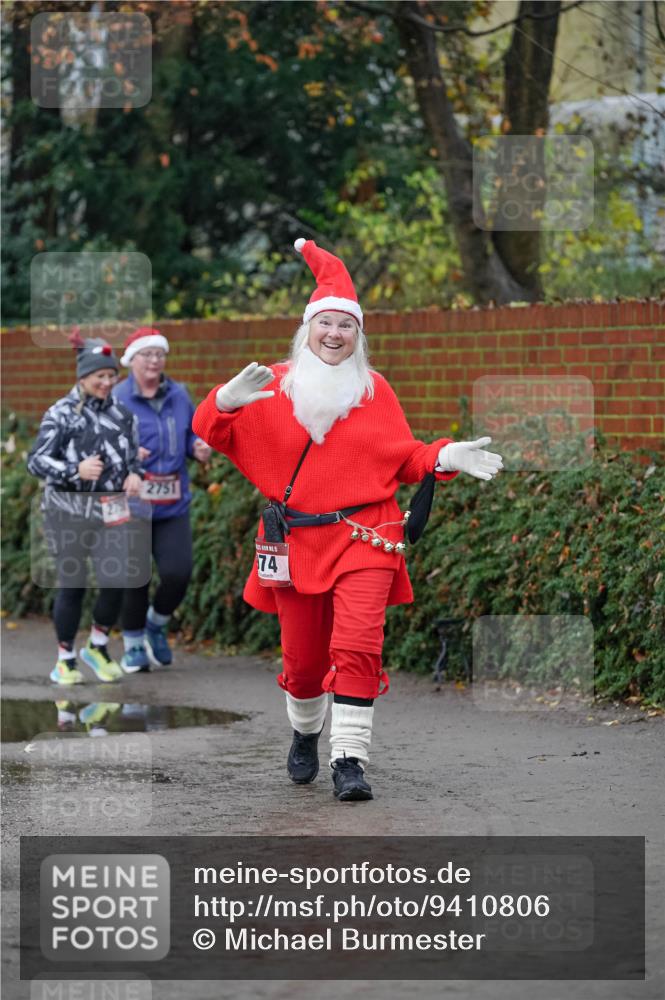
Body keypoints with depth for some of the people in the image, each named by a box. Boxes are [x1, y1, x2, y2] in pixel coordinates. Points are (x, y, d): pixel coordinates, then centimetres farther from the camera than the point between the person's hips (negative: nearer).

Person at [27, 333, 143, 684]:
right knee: (71, 586, 3)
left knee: (116, 582, -7)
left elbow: (134, 454, 20)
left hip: (111, 511, 3)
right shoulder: (61, 414, -6)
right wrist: (76, 470, -26)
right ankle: (65, 659, 20)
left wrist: (135, 474, -2)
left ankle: (97, 645, 19)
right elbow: (36, 460, -11)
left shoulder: (121, 412, 8)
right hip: (69, 512, -3)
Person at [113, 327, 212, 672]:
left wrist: (199, 449, -4)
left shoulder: (179, 396, 7)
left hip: (173, 505, 3)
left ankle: (157, 624, 21)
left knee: (178, 572, -9)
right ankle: (133, 645, 21)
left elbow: (191, 436, 18)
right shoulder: (116, 399, -6)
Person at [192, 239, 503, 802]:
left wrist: (445, 458, -6)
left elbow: (402, 458, 12)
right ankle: (305, 734, 37)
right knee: (302, 656, 8)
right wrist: (228, 400, -20)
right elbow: (210, 431, 2)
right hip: (294, 540, 1)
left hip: (363, 537, 0)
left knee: (358, 646, -17)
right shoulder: (273, 385, 4)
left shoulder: (373, 389, 9)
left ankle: (350, 759, -13)